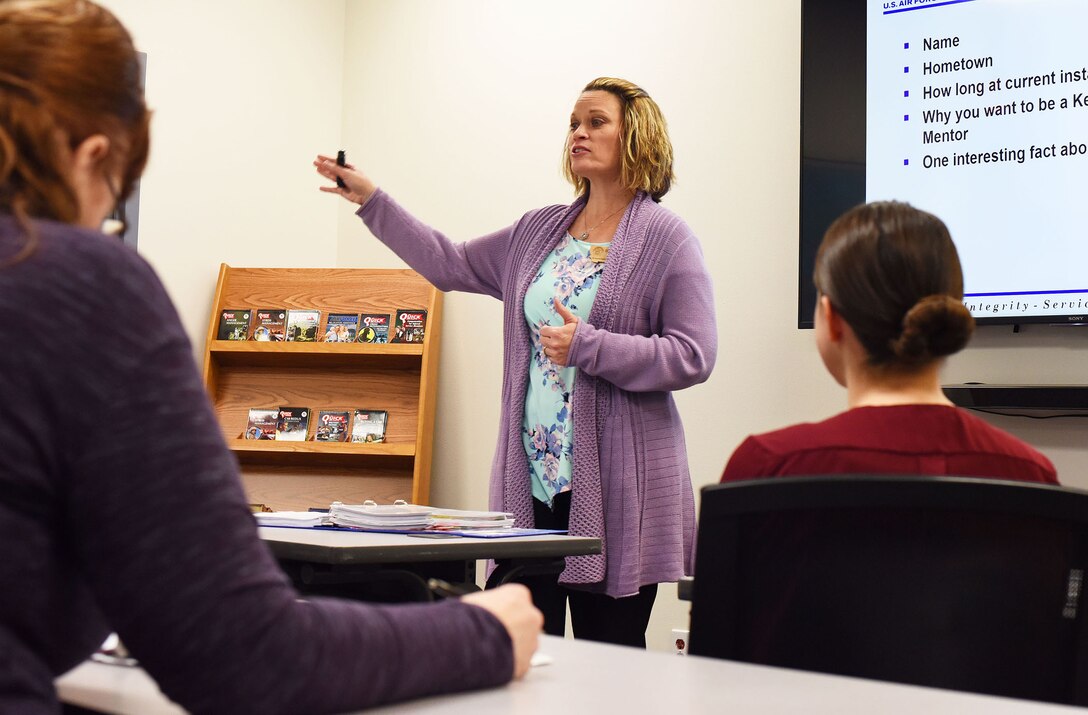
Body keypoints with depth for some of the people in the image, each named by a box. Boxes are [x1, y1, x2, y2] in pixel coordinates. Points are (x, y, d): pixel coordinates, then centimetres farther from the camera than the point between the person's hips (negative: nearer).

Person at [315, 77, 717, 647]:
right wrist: (370, 200, 20)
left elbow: (692, 356, -11)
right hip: (531, 479, 6)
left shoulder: (667, 239, -4)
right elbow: (451, 264, 23)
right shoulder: (539, 232, 15)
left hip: (614, 490, -5)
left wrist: (587, 347, -16)